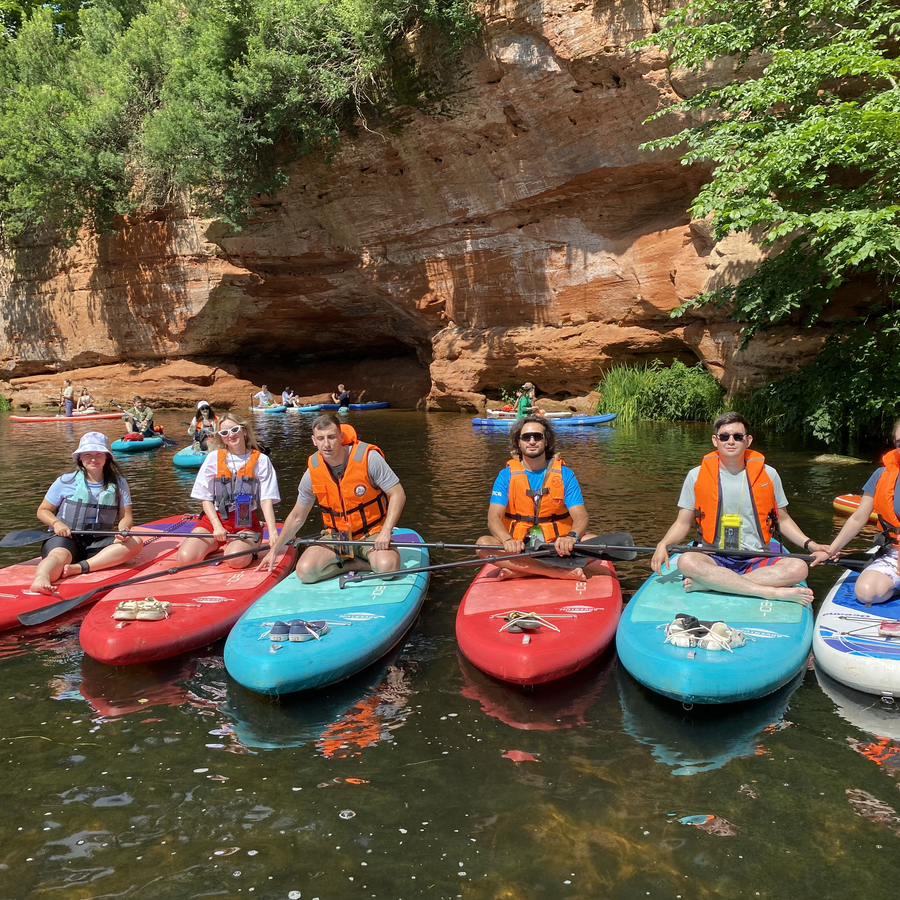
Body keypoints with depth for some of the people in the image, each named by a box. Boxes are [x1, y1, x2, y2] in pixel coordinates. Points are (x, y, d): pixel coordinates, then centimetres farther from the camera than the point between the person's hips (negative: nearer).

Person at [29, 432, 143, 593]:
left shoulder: (119, 483, 8)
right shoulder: (66, 482, 3)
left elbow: (125, 516, 5)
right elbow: (43, 510, 10)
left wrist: (123, 528, -19)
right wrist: (56, 523, -13)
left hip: (98, 542, 3)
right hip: (65, 538, -2)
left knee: (135, 542, -24)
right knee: (59, 555, -36)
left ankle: (78, 568, -37)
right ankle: (40, 579, -69)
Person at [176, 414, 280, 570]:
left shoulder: (261, 460, 1)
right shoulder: (214, 458, 4)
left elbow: (266, 500, -6)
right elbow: (206, 498, 2)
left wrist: (273, 533, -19)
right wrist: (217, 526, -13)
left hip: (246, 523, -2)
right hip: (214, 519, 2)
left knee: (236, 560, -31)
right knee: (186, 558, -20)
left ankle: (248, 546, 4)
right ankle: (215, 545, 11)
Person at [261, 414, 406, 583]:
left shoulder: (367, 457, -15)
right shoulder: (313, 472, -4)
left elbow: (398, 494, -12)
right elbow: (296, 517, 10)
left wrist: (386, 531, -23)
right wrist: (274, 550, 10)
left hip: (371, 533, -3)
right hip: (336, 537, 4)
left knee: (387, 566, -34)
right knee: (305, 571, -21)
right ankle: (363, 563, -4)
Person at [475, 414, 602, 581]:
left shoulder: (564, 474, 2)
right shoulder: (506, 476, 1)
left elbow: (580, 516, -7)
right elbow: (494, 517, -10)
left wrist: (571, 537, -32)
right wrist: (507, 540, -33)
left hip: (557, 545, 1)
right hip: (519, 547, 0)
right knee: (483, 543, -28)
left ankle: (521, 571, -29)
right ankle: (562, 572, -32)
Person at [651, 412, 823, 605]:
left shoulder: (768, 475, 7)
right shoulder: (697, 476, 3)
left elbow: (782, 520, 17)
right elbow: (683, 523, 5)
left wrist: (810, 544, 2)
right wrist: (663, 544, -14)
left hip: (757, 562, 2)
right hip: (714, 560, -2)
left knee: (798, 568, -27)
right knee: (686, 562, -34)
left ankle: (705, 583, -28)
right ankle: (773, 592, -31)